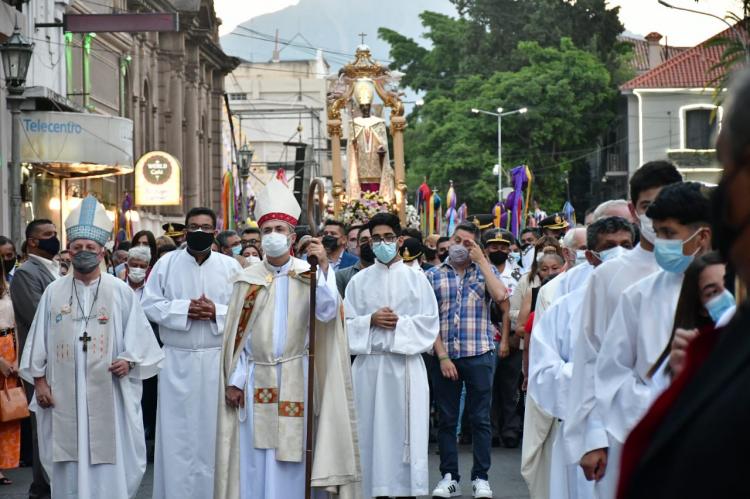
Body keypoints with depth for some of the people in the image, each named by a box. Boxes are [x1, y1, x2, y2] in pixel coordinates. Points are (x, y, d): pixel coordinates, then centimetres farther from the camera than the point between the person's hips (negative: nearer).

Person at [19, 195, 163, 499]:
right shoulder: (54, 292, 7)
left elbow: (139, 335, 4)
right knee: (69, 466, 4)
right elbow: (39, 341, 10)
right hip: (64, 394, 2)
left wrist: (129, 360, -13)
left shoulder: (120, 291, 2)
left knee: (109, 463, -1)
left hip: (107, 392, -2)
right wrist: (39, 381, 5)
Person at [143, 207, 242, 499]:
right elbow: (150, 304, 0)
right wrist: (184, 309, -13)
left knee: (213, 429, 3)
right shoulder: (166, 263, 3)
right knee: (176, 431, 1)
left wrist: (216, 312, -16)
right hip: (177, 359, 0)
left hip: (217, 359, 0)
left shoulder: (230, 266, 4)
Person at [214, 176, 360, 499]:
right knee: (254, 460, 2)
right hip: (256, 380, 1)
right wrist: (233, 381, 0)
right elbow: (236, 335, 5)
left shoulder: (308, 275, 2)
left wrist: (324, 267, -23)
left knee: (291, 458, 2)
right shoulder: (248, 279, 4)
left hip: (295, 380, -1)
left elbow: (327, 312, -15)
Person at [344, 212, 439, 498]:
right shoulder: (359, 280, 10)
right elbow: (347, 323, 6)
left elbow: (430, 323, 1)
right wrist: (371, 321, -10)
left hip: (406, 364, -1)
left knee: (405, 430, -3)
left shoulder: (416, 279, 7)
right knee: (373, 430, 0)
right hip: (370, 364, 1)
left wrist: (400, 323, -10)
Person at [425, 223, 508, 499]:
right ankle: (449, 477, 13)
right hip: (444, 356, 1)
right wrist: (442, 357, -8)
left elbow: (500, 296, -13)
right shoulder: (433, 276, 7)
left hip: (479, 355, -1)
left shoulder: (486, 270, 8)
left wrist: (481, 260, -7)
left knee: (480, 418, 2)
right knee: (446, 419, 6)